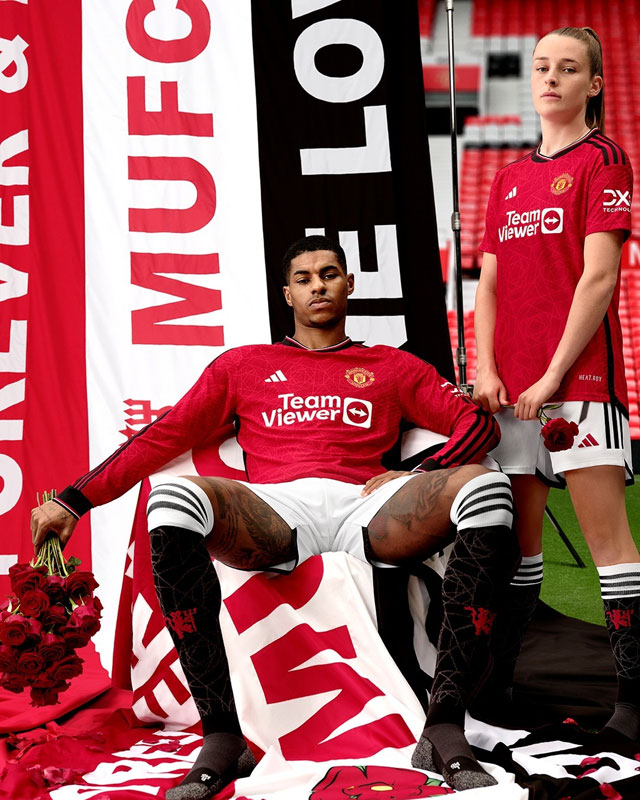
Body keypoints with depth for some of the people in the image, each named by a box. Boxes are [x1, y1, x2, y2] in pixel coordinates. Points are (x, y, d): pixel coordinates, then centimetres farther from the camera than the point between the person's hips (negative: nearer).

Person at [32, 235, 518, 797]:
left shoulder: (393, 367, 27)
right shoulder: (244, 365, 28)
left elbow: (478, 423, 19)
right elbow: (164, 437, 22)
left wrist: (419, 477, 0)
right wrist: (74, 500, 13)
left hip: (366, 513, 0)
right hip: (274, 512, 0)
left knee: (485, 486, -31)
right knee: (173, 499, -34)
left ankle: (445, 730, -31)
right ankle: (221, 737, -31)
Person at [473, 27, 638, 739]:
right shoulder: (510, 179, 19)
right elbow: (490, 282, 17)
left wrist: (554, 374, -13)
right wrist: (486, 369, 2)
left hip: (579, 377, -6)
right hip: (511, 388, 6)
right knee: (516, 533, 9)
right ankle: (497, 683, 16)